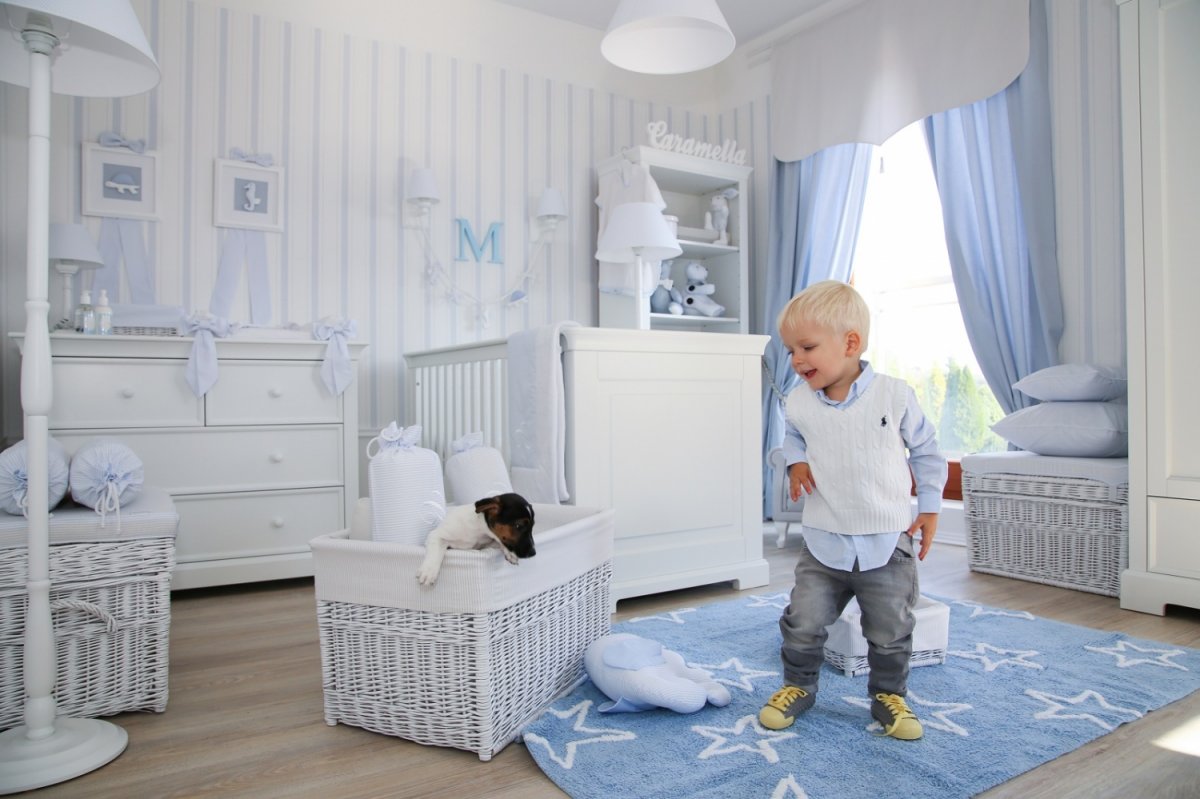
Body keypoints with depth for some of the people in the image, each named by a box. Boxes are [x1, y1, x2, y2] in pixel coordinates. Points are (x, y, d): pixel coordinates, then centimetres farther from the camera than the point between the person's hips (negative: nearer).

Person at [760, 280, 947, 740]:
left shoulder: (894, 396, -11)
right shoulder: (799, 403, -5)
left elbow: (926, 451, 3)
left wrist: (929, 508, 4)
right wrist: (795, 462, -3)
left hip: (888, 544, -1)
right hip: (824, 544, 2)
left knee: (891, 633, 12)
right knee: (803, 624, 5)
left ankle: (889, 696, 35)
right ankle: (798, 686, 29)